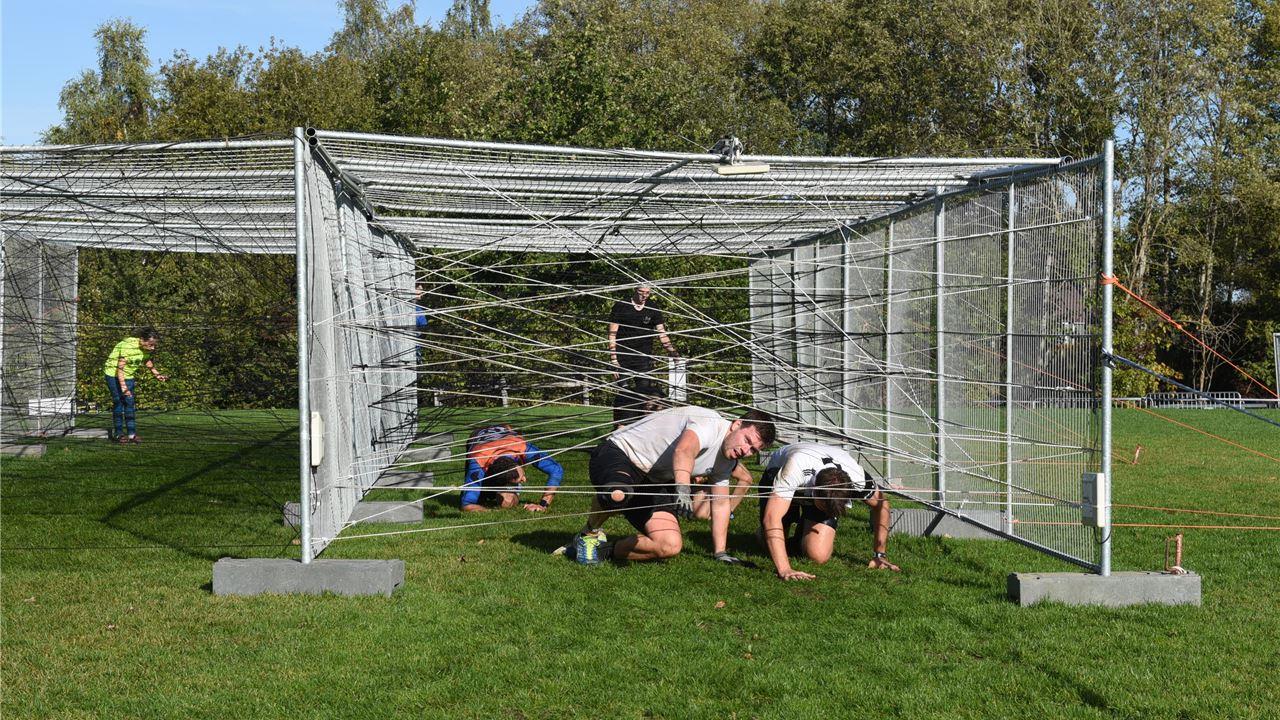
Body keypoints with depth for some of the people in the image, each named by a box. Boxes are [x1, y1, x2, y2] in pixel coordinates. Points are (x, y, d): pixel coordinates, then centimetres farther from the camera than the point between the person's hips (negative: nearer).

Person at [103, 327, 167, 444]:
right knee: (118, 402, -7)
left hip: (128, 376, 7)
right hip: (114, 374, -7)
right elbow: (120, 368, -31)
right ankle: (118, 433, 2)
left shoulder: (147, 349, -8)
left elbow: (147, 360, 14)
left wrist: (157, 374, 3)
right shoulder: (127, 346, -32)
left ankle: (131, 433, 3)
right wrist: (123, 387, -36)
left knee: (130, 403, 2)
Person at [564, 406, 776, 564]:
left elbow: (720, 504, 17)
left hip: (653, 482, 8)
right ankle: (589, 534, -11)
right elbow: (684, 451, -42)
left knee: (670, 546, -11)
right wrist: (683, 490, -59)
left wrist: (721, 553, 11)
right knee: (618, 495, -43)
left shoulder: (726, 460, 7)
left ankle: (605, 550, 8)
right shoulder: (710, 423, -22)